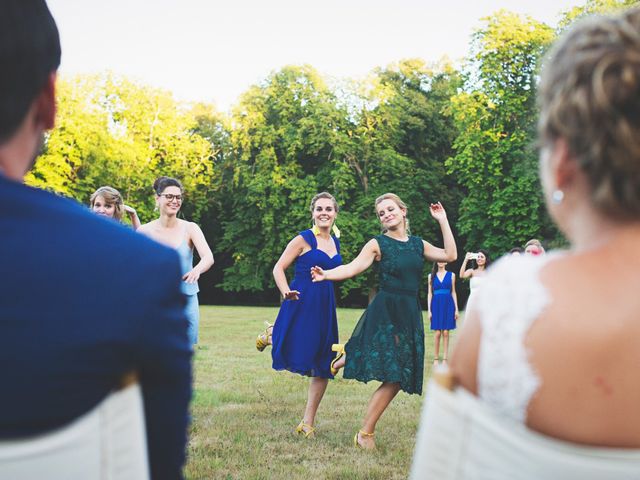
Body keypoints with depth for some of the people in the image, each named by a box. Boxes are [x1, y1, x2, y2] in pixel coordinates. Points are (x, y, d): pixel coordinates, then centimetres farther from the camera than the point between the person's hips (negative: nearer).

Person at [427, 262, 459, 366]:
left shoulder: (451, 275, 8)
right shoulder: (431, 276, 8)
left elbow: (453, 292, 9)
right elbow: (430, 294, 8)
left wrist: (456, 309, 2)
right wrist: (429, 310, 1)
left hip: (448, 305, 0)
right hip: (436, 305, 0)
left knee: (445, 333, -2)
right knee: (437, 333, -4)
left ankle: (445, 359, 3)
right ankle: (436, 358, 3)